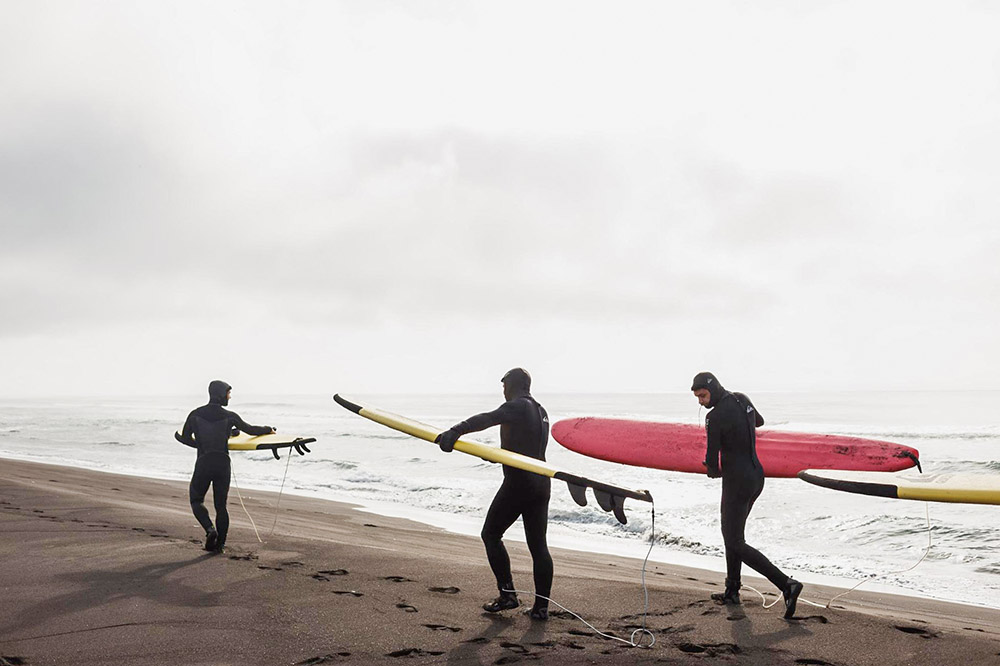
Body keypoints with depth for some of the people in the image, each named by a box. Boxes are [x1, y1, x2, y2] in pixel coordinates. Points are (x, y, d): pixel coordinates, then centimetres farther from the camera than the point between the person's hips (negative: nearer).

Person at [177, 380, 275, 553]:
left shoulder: (195, 414, -1)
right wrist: (268, 429, 28)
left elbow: (185, 438, 3)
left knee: (196, 499, 15)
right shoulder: (230, 416, -2)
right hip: (223, 463, 1)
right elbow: (250, 430, 9)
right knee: (221, 504, 10)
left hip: (204, 463, -1)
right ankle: (220, 543, 11)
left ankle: (210, 530, -9)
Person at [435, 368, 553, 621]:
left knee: (491, 534, 6)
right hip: (541, 485, 8)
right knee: (538, 545, 8)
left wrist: (456, 431, -41)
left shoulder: (518, 406, -10)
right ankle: (541, 606, 9)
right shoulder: (541, 412, 18)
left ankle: (507, 593, 3)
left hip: (518, 483, -8)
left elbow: (489, 418, -28)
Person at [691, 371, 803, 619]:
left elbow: (711, 459, -15)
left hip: (737, 482, -9)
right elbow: (758, 421, 27)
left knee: (736, 544, -2)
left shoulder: (714, 417, -21)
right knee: (731, 533, 23)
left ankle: (786, 585, -12)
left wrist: (714, 472, 9)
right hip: (756, 477, 9)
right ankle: (732, 591, 29)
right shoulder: (742, 399, 5)